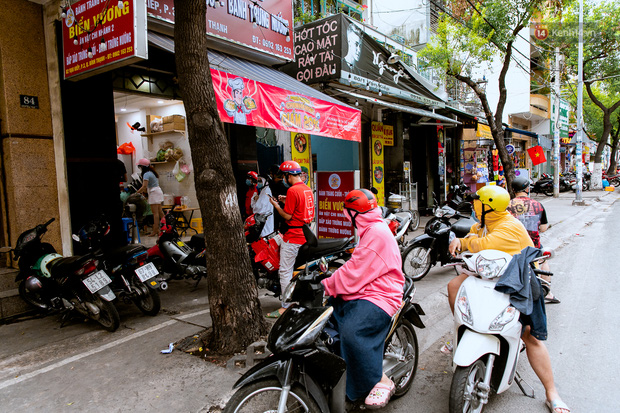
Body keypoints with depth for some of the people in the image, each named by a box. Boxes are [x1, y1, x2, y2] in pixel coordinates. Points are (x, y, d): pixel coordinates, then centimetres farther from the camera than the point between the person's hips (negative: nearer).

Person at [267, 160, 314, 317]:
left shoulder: (293, 190, -16)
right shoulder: (307, 189, 11)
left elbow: (287, 216, -16)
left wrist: (275, 205, -1)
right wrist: (286, 202, 16)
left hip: (293, 236, -10)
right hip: (305, 234, 10)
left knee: (285, 271, -2)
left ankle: (286, 307, 3)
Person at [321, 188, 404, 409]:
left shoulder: (377, 233, -18)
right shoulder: (372, 229, 17)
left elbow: (355, 273, -22)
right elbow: (357, 266, 21)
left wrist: (327, 286, -13)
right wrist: (331, 281, 13)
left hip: (380, 296, -11)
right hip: (365, 291, 11)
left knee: (350, 331, -31)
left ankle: (381, 382, -12)